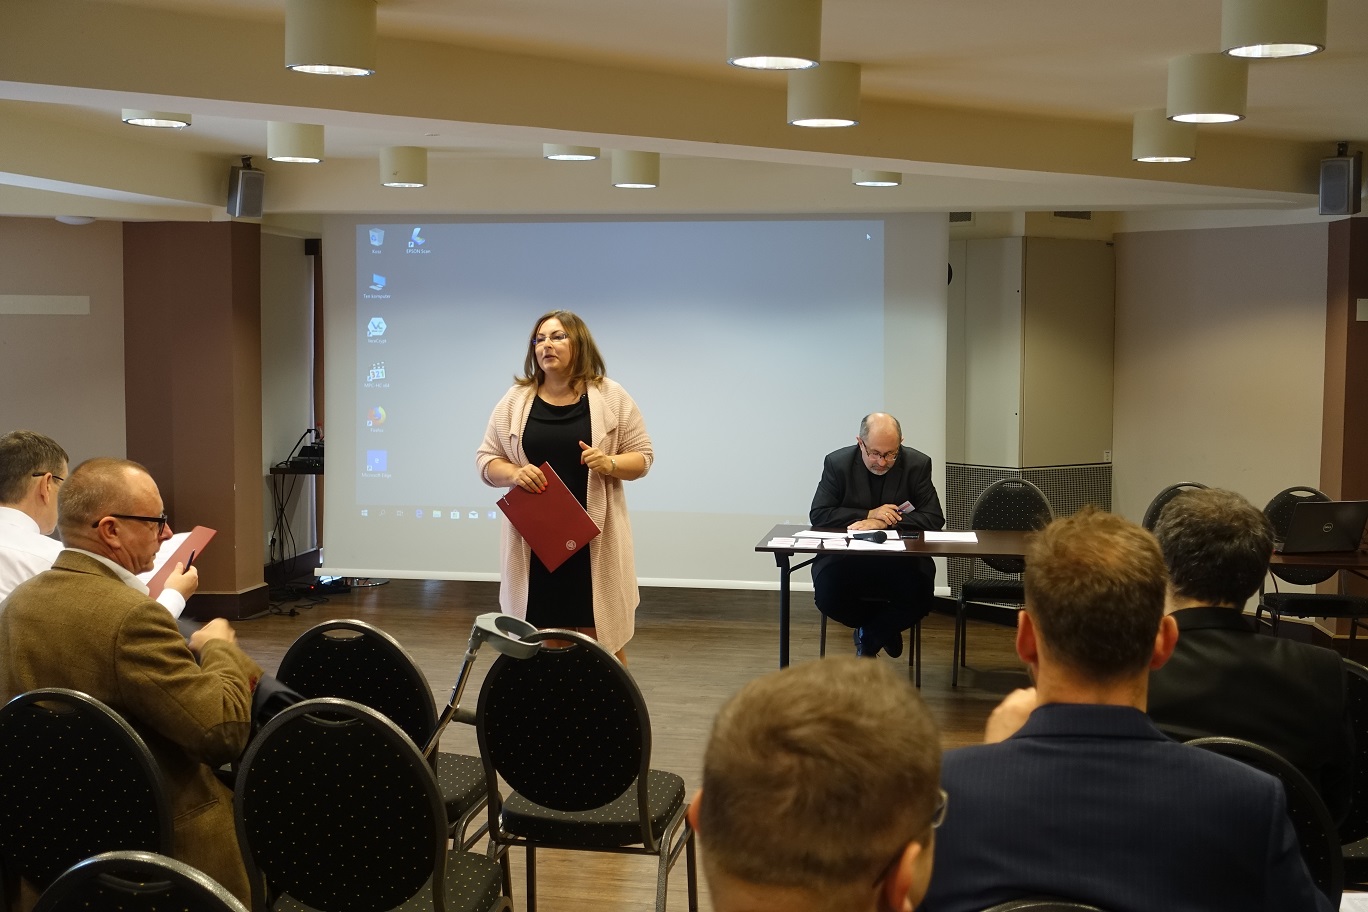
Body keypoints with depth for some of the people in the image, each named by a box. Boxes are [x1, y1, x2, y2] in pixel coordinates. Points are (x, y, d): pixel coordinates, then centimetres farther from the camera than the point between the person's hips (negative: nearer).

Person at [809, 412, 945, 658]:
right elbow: (818, 514, -6)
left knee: (919, 599, -31)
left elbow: (934, 518, -6)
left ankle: (867, 642, 1)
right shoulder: (837, 463, -2)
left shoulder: (918, 464, -2)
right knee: (827, 596, -30)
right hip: (845, 558, 0)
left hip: (901, 558, 0)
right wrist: (869, 514, -17)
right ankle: (885, 629, 4)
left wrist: (883, 522, -19)